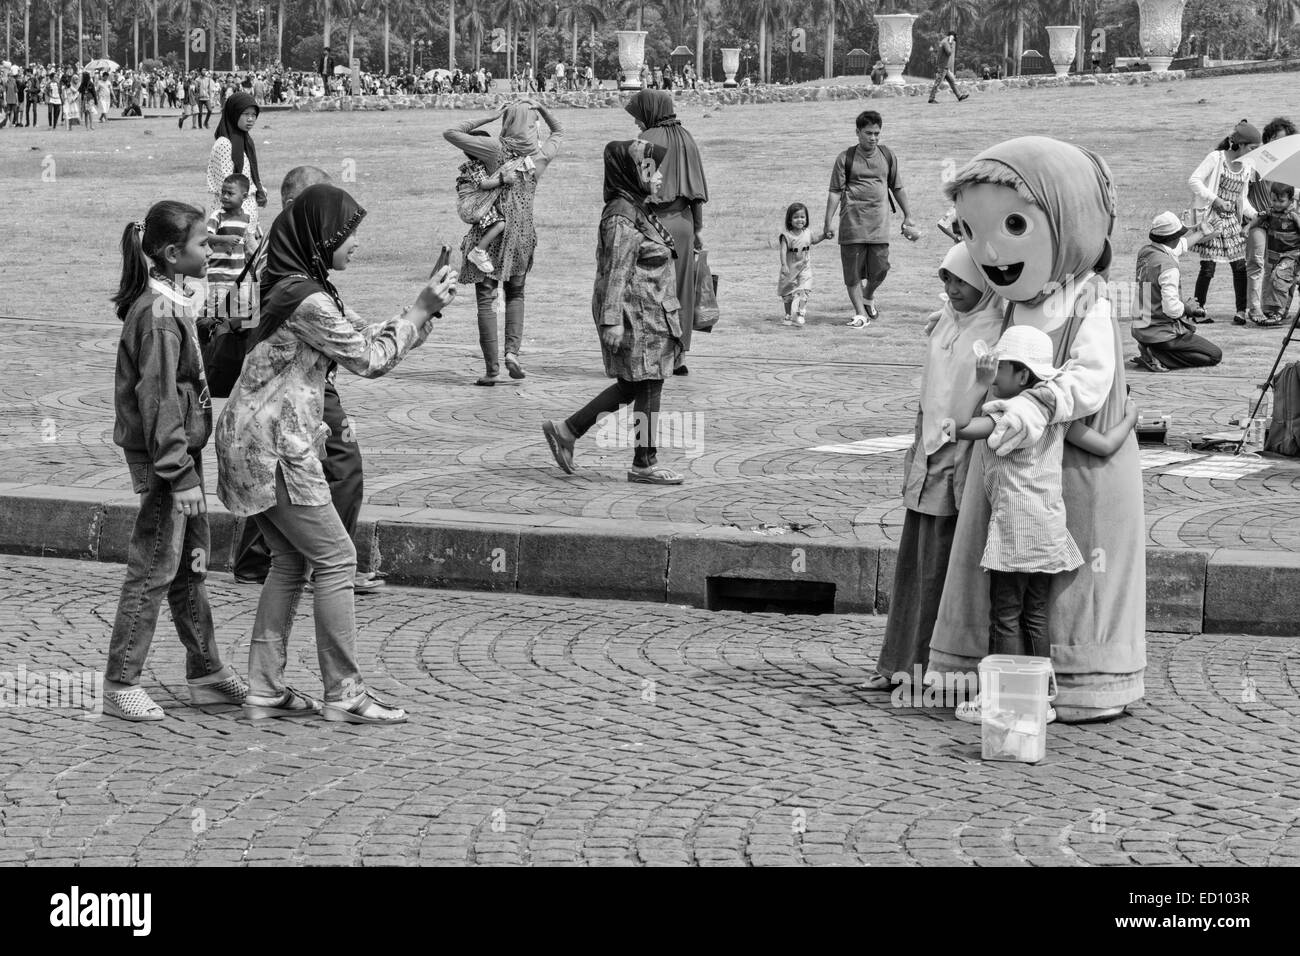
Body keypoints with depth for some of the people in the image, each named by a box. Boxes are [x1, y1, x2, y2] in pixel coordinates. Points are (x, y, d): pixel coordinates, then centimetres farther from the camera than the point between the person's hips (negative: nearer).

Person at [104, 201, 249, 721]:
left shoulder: (171, 302, 11)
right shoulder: (159, 313, -19)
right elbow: (159, 399, -22)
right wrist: (180, 475, -21)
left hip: (181, 448, 10)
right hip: (163, 457, -10)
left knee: (191, 565, 16)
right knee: (154, 571, -4)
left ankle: (206, 673, 25)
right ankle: (120, 686, 3)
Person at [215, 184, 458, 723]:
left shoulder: (302, 288, 13)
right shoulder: (309, 301, -19)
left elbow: (365, 339, 16)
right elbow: (370, 359, -11)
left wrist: (422, 313, 7)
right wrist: (422, 311, -5)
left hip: (256, 442, 10)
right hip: (271, 442, -10)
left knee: (292, 561, 13)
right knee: (335, 558, -4)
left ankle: (265, 689, 14)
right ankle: (344, 694, 0)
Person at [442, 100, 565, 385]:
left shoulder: (496, 148, -11)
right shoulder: (542, 154, 0)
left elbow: (450, 133, -8)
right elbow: (559, 132, 23)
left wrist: (487, 118, -4)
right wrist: (540, 108, 13)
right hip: (523, 231, 3)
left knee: (486, 299, 3)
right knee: (515, 294, 22)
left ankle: (492, 369, 0)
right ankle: (513, 351, 2)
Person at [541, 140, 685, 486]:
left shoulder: (639, 210, 14)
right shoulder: (621, 215, -16)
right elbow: (616, 270, -20)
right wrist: (612, 320, -23)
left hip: (651, 313, 10)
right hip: (634, 313, -10)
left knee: (631, 386, 14)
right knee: (649, 384, -2)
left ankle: (566, 430, 20)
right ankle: (645, 464, 7)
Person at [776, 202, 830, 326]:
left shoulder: (807, 233, 1)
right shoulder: (786, 235, -14)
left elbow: (814, 240, 23)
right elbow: (783, 251, -22)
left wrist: (825, 234, 11)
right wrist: (784, 265, -34)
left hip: (805, 269, 2)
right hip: (790, 269, -2)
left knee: (803, 292, -14)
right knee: (788, 295, 11)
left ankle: (800, 315, -16)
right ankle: (788, 315, 26)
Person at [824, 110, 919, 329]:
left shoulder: (887, 156, 10)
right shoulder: (846, 158, 0)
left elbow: (897, 188, 19)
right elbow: (835, 192, -1)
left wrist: (908, 217, 20)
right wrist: (829, 222, -8)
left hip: (879, 223, 3)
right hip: (852, 222, -2)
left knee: (880, 268, -2)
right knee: (853, 271, -2)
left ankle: (868, 296, 29)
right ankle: (860, 313, 8)